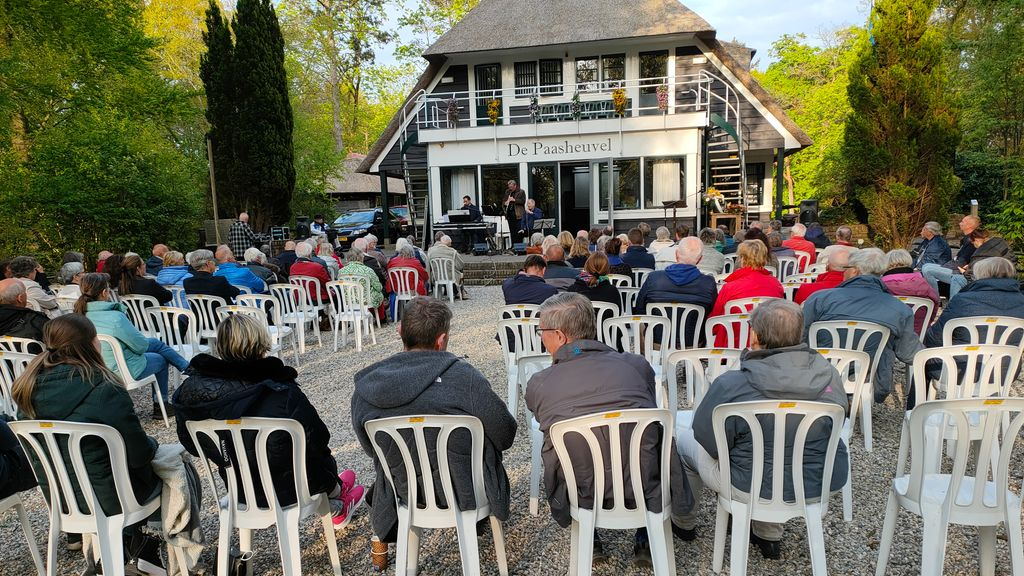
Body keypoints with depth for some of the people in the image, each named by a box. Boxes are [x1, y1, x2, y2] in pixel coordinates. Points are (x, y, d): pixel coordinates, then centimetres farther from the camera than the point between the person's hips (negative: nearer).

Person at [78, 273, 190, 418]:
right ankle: (160, 405, 38)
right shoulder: (115, 317, -33)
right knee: (161, 360, 23)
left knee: (156, 342, 23)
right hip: (127, 370, -8)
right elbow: (141, 345, -20)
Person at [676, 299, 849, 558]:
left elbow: (706, 439, -14)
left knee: (681, 436, 16)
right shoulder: (829, 375, -11)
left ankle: (684, 523, 38)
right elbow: (832, 428, 5)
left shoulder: (732, 385, -26)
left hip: (755, 487, -5)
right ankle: (768, 534, 39)